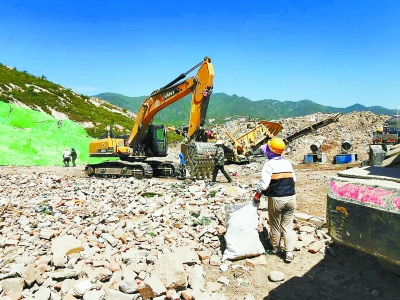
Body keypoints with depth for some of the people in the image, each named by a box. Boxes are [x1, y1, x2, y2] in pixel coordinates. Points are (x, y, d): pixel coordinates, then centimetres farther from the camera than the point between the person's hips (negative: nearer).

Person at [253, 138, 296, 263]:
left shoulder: (269, 164, -11)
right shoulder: (288, 163, 7)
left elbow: (264, 183, -18)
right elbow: (294, 180, 12)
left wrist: (257, 195, -5)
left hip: (276, 199, -4)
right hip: (291, 197, 4)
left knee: (275, 226, 14)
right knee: (288, 226, 10)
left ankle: (276, 249, 29)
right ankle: (289, 253, 5)